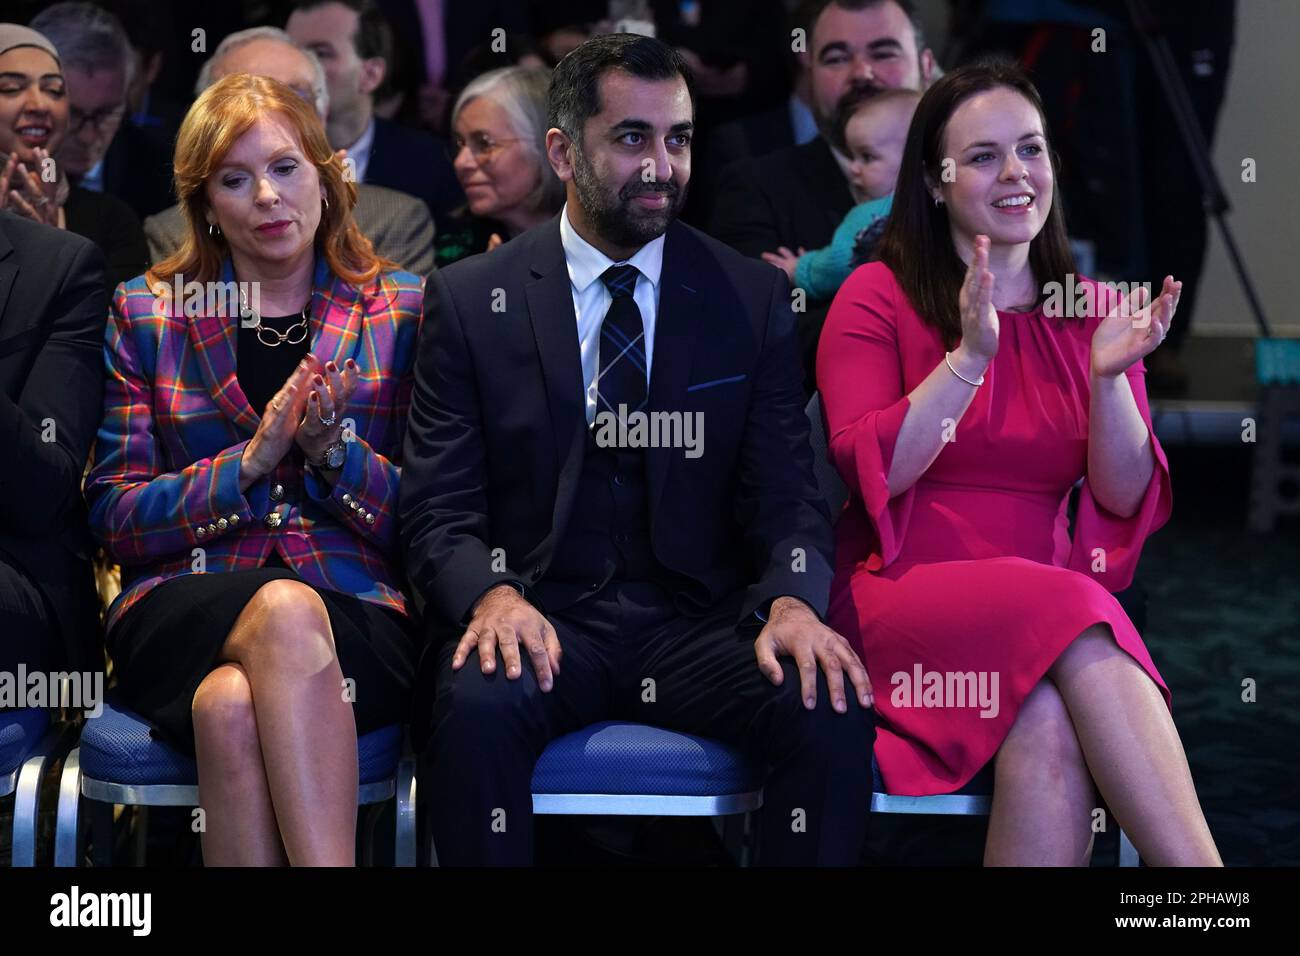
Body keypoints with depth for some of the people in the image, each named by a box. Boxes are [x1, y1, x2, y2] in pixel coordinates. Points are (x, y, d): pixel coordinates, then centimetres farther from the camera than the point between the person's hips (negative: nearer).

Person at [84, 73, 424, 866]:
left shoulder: (401, 310, 12)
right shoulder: (145, 314, 14)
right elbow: (115, 517, 7)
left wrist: (335, 453, -10)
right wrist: (250, 462, -9)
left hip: (358, 614, 0)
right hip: (184, 613, 0)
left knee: (233, 705, -37)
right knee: (286, 611, -37)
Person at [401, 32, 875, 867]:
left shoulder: (751, 298, 8)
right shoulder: (471, 299, 4)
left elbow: (786, 494, 4)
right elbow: (438, 512, 0)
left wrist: (792, 602, -19)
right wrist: (493, 595, -23)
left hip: (698, 623, 2)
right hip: (541, 617, -1)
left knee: (834, 711, -27)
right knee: (478, 704, -35)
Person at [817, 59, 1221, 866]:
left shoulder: (1093, 313, 14)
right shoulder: (880, 297, 5)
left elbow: (1126, 498, 7)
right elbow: (870, 471, -7)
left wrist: (1108, 375, -11)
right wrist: (970, 356, -16)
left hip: (1050, 611, 3)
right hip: (903, 594, -3)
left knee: (1048, 732, -35)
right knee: (1071, 615, -35)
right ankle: (1206, 887, -39)